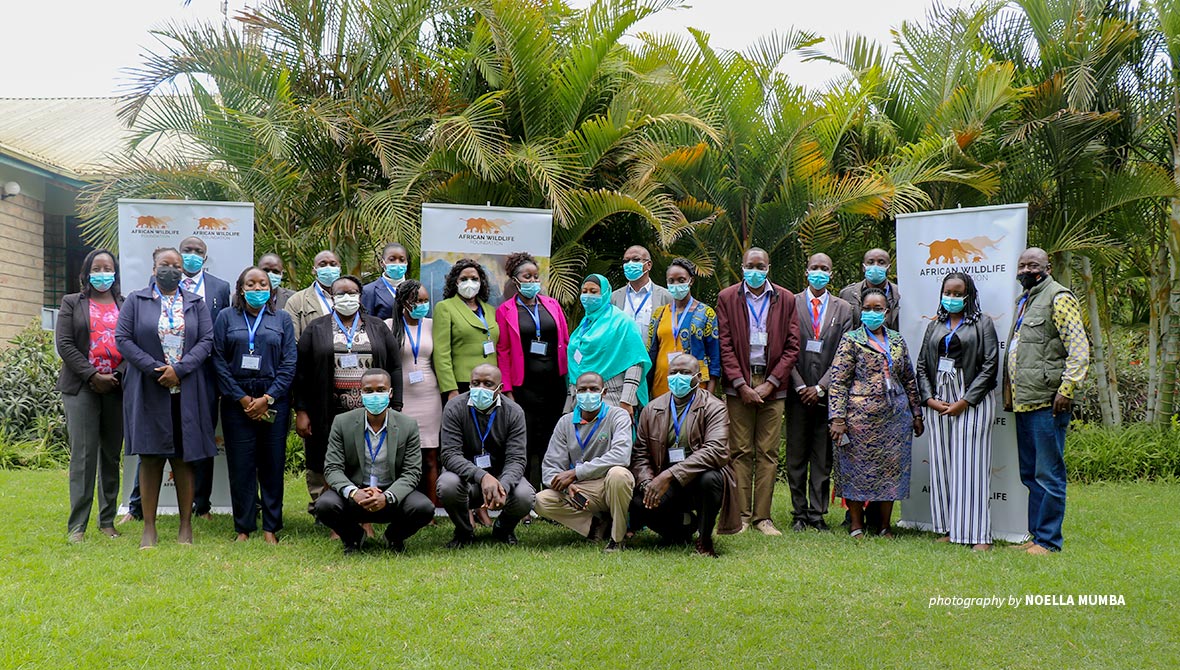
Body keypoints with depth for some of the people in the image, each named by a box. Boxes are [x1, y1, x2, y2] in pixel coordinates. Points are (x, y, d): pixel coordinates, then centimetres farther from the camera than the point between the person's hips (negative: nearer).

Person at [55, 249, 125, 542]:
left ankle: (107, 521, 11)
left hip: (117, 387, 2)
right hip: (82, 387, -2)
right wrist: (92, 376, -9)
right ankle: (77, 524, -4)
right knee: (83, 455, -7)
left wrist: (117, 376, -9)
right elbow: (64, 344, 0)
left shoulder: (127, 306, 13)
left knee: (112, 455, 5)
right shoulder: (72, 303, 10)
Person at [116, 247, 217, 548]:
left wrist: (179, 369, -12)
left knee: (184, 458, 2)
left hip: (187, 392, 1)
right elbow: (122, 339, -1)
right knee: (150, 458, 0)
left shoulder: (196, 303, 12)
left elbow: (207, 341, 2)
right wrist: (154, 369, -12)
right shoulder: (135, 301, 8)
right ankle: (149, 528, 5)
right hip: (148, 391, -1)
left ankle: (186, 526, 8)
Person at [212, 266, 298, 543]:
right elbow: (219, 361, 1)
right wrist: (241, 398, -7)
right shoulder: (226, 317, 7)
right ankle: (244, 528, 9)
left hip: (274, 400, 0)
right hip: (237, 400, 0)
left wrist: (267, 398, -8)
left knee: (273, 464, 1)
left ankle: (271, 528, 9)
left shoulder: (282, 319, 9)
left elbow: (289, 363, 3)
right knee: (240, 466, 0)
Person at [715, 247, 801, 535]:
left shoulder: (785, 299, 8)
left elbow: (792, 346, 5)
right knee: (740, 452, -1)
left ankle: (762, 516, 4)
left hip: (772, 385, 1)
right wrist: (741, 384, -7)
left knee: (768, 453, 0)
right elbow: (725, 345, 2)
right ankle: (741, 514, 4)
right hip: (739, 385, -1)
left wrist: (770, 382, -5)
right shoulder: (727, 298, 6)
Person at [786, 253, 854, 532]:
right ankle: (799, 513, 10)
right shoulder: (790, 304, 6)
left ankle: (817, 514, 9)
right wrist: (800, 386, -6)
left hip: (827, 392, 1)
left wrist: (821, 387, -6)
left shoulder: (843, 309, 9)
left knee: (823, 456, 2)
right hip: (798, 392, 0)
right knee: (796, 455, 2)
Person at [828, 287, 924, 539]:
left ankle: (885, 525, 15)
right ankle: (856, 524, 10)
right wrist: (838, 417, -13)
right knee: (857, 466, -1)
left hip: (895, 415, 4)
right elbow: (838, 381, -6)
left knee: (892, 468, 5)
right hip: (861, 415, -4)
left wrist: (917, 414, 15)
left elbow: (909, 380, 18)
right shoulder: (851, 340, 0)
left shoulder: (897, 341, 14)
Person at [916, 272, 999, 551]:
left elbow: (990, 364, -5)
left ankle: (978, 534, -7)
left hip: (972, 401, -5)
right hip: (938, 400, 5)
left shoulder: (982, 323, 2)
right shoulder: (934, 326, 16)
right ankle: (948, 528, 9)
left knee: (971, 464, -7)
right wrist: (929, 399, -3)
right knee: (942, 464, 3)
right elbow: (922, 365, 13)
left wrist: (965, 400, -12)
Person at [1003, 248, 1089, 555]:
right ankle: (1036, 536, 22)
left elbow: (1079, 348, -14)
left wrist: (1067, 389, -21)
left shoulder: (1059, 298, -7)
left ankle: (1048, 541, 2)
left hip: (1047, 402, -10)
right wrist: (1009, 393, 24)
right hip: (1023, 402, 10)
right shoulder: (1024, 301, 21)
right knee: (1030, 475, 14)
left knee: (1049, 476, -3)